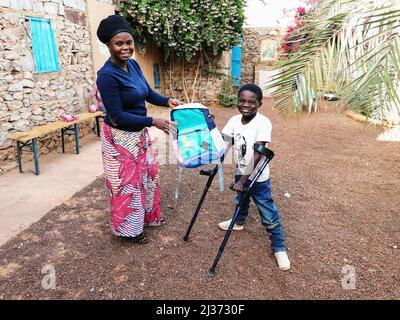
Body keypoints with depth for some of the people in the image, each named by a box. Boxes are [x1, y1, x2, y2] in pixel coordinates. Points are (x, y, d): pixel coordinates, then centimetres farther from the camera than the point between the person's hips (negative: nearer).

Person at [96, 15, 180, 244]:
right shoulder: (107, 75, -24)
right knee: (127, 181, 7)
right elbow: (117, 116, -24)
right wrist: (153, 121, -25)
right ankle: (129, 228, 29)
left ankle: (148, 216, 44)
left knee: (148, 173, 21)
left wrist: (167, 101, -7)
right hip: (121, 137, -8)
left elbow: (148, 93, 11)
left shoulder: (133, 64, 0)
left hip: (139, 134, 8)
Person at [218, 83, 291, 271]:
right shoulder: (234, 120, -6)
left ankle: (279, 248, 22)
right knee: (241, 201, 30)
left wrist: (244, 179, -31)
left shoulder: (263, 123, -24)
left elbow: (257, 155, -28)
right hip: (240, 172, 6)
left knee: (268, 214, 3)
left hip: (258, 177, -6)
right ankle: (239, 222, 58)